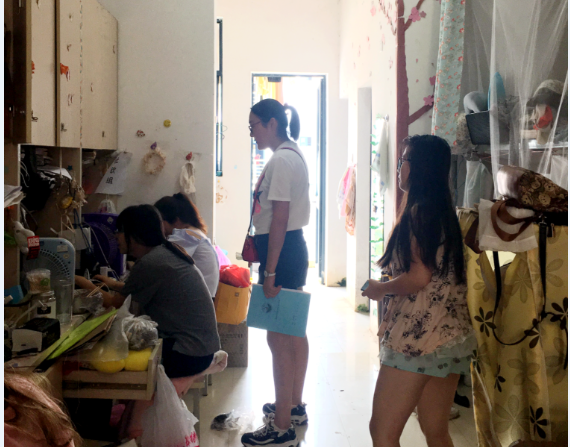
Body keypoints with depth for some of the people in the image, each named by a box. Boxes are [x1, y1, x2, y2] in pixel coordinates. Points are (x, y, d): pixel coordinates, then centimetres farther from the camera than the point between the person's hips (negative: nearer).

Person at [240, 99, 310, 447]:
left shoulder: (280, 161, -17)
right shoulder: (294, 155, 15)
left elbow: (279, 220, -21)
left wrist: (269, 272, -22)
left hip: (283, 250, -11)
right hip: (296, 248, 11)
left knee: (278, 337, -7)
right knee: (294, 330, 19)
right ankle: (294, 405, 33)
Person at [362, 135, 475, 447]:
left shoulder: (419, 211, -12)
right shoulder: (444, 211, 14)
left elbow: (419, 276, -20)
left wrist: (380, 289, -3)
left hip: (419, 337, -9)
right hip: (453, 336, 9)